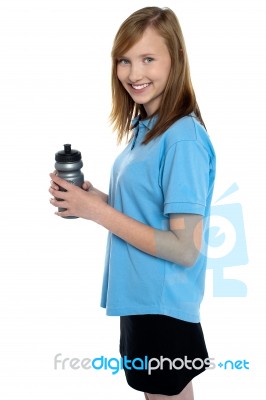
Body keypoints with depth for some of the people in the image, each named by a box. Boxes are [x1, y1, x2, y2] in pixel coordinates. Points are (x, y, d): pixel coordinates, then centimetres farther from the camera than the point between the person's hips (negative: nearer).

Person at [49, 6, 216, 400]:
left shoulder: (183, 138, -21)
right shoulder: (144, 127, 6)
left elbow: (185, 249, -24)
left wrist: (97, 211, -20)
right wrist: (95, 198, -3)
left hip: (163, 306, -8)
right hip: (140, 299, 8)